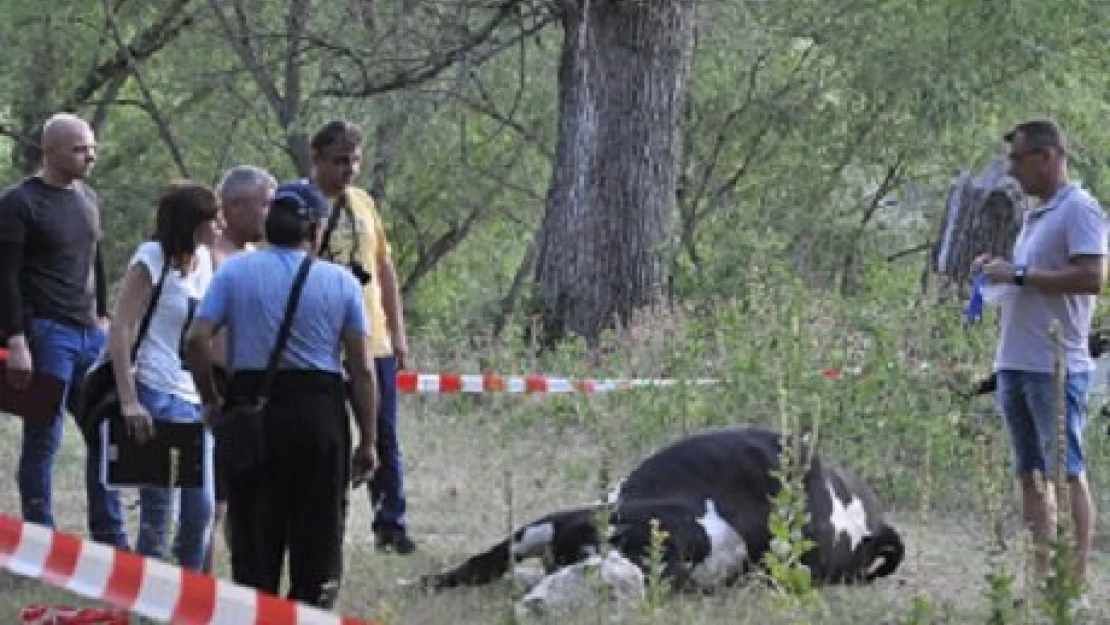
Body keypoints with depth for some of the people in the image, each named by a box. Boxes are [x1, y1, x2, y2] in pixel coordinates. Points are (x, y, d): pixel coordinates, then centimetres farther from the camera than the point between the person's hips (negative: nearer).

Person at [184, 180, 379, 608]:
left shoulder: (235, 271, 2)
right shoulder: (340, 282, 2)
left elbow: (196, 340, -7)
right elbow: (362, 369, 0)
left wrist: (211, 400, 8)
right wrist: (367, 442, 6)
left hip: (251, 411, 0)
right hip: (319, 413, 0)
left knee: (253, 535, 7)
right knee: (318, 539, 6)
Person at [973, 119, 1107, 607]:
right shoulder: (1034, 216, 18)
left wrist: (1019, 275, -17)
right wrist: (997, 273, 9)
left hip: (1055, 366, -9)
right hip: (1016, 364, 9)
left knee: (1067, 473, -8)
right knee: (1030, 475, 9)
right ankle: (1041, 577, 12)